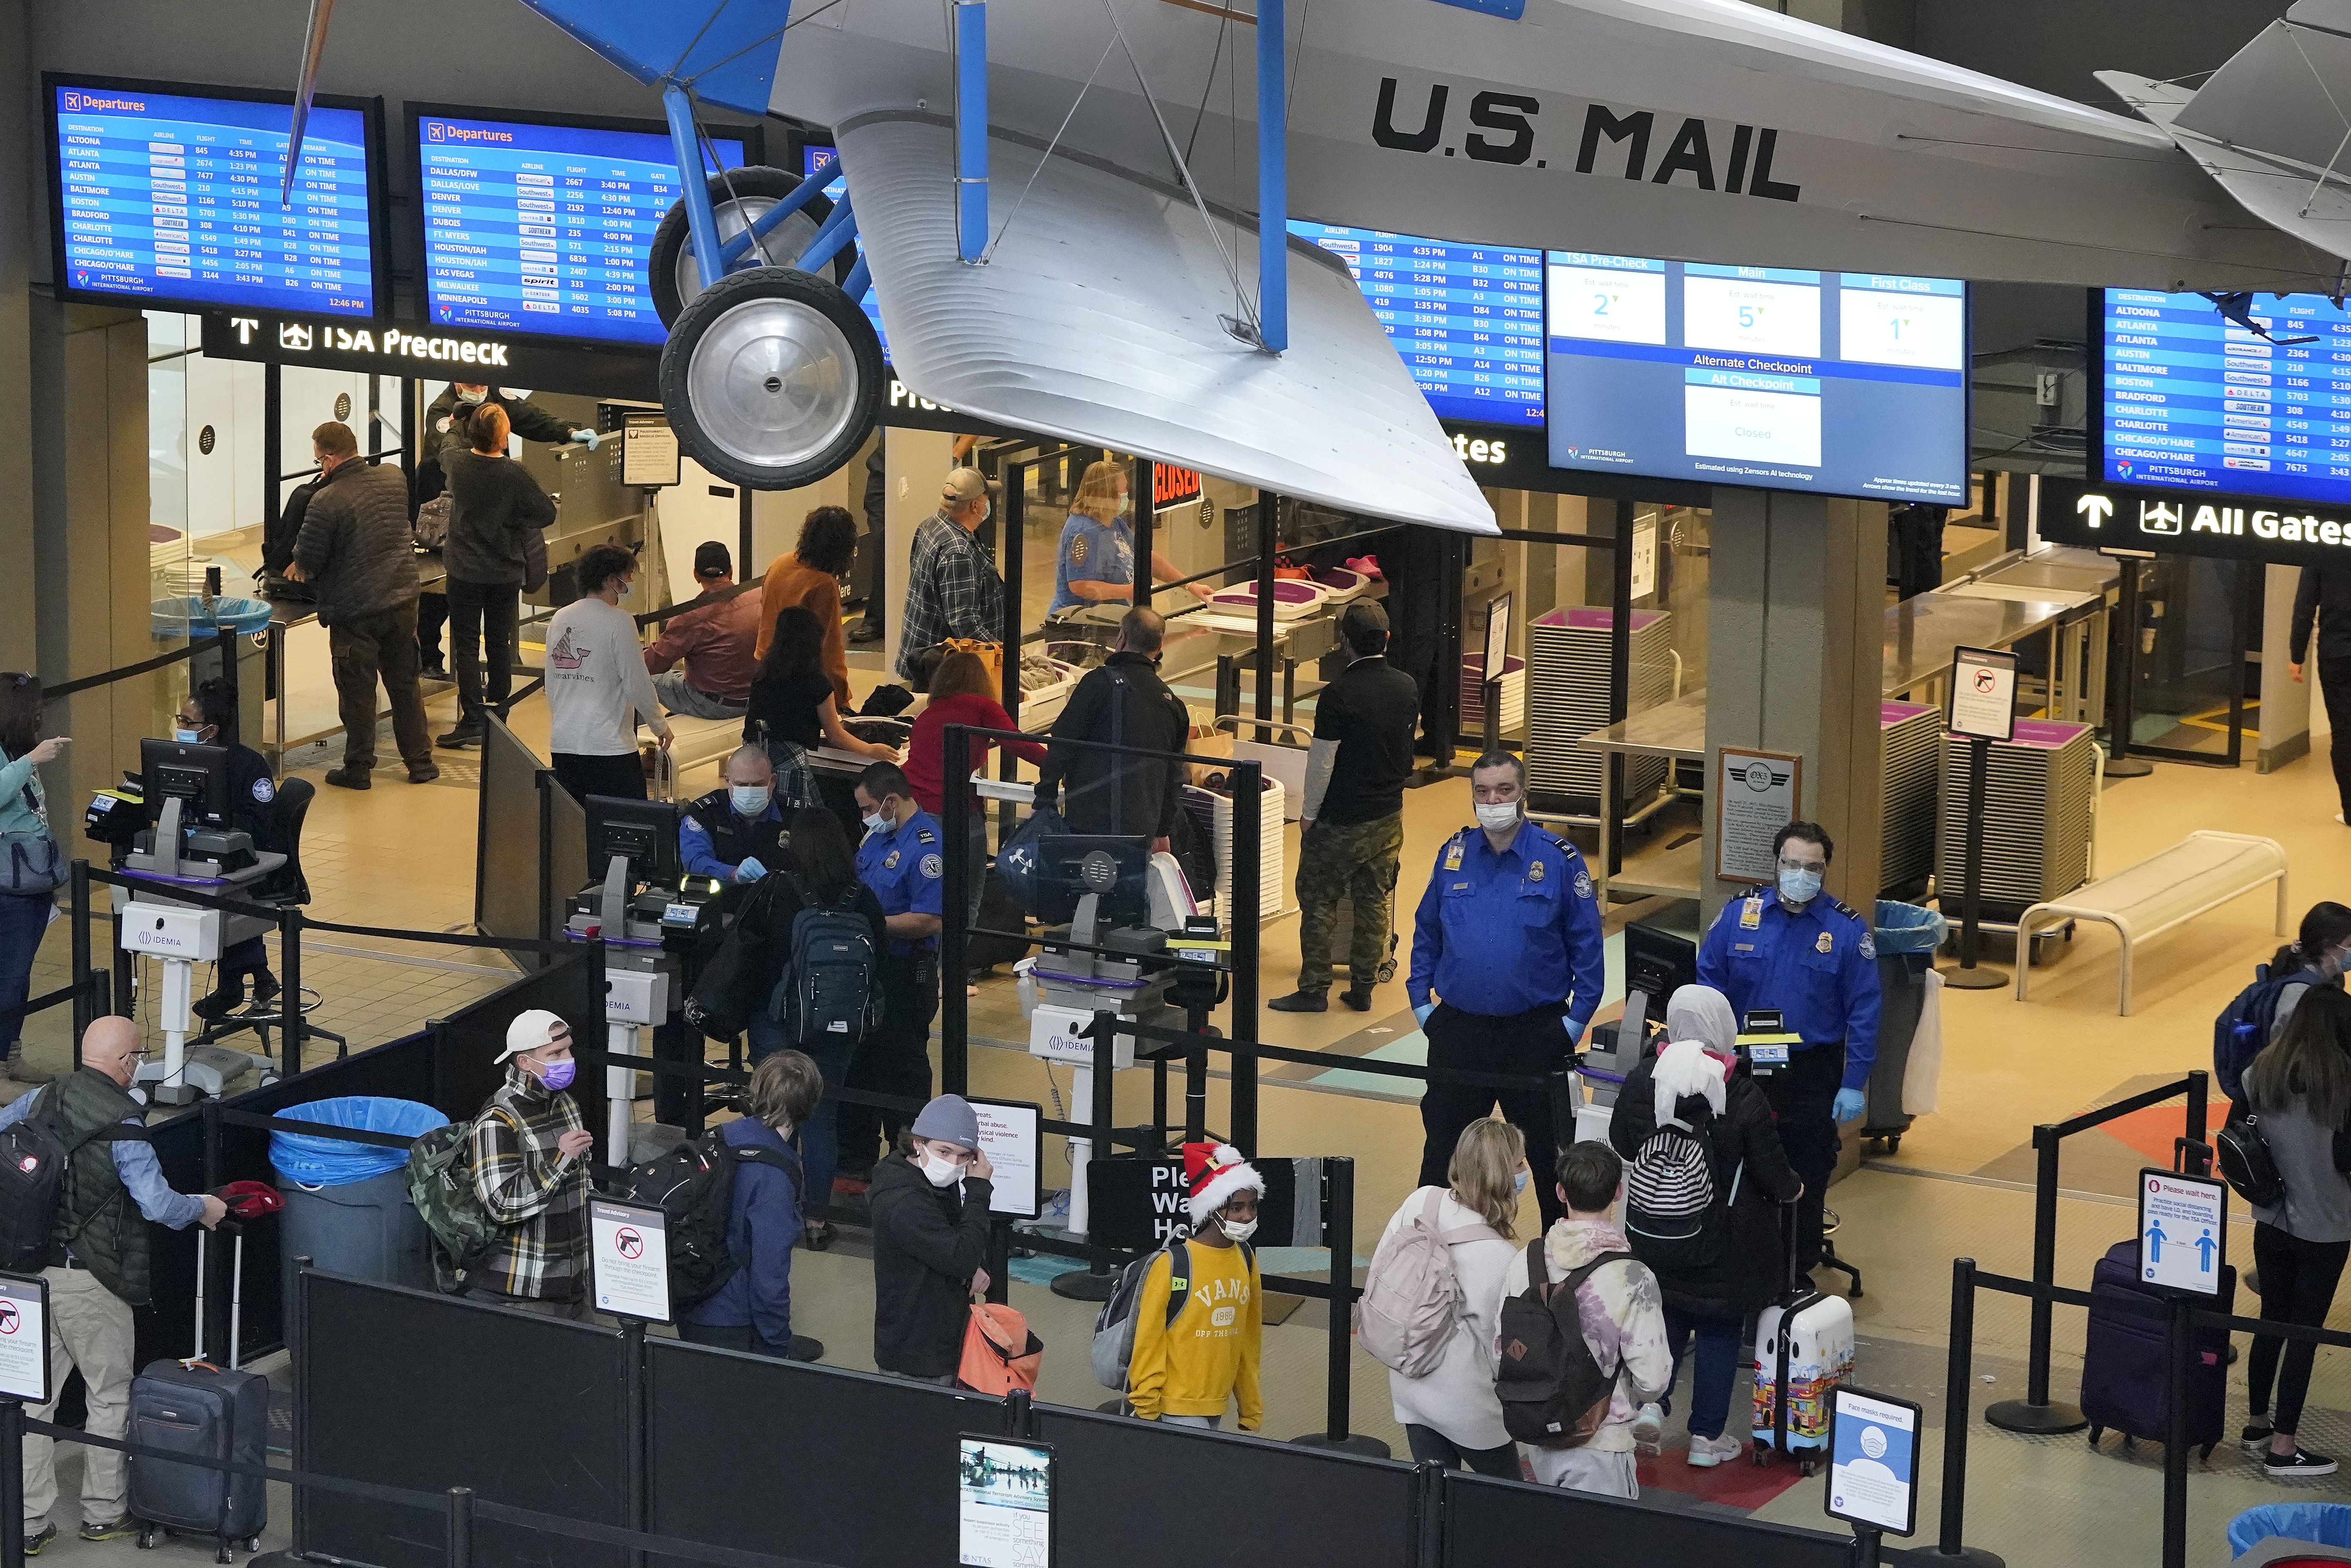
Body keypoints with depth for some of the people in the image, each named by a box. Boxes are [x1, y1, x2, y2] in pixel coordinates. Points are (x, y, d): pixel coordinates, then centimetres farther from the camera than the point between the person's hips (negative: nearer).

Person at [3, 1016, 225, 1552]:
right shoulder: (121, 1123, -17)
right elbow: (157, 1203, -20)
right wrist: (201, 1208, -1)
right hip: (89, 1281, -6)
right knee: (111, 1396, 12)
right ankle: (104, 1512, 21)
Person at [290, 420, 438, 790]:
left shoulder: (326, 503, -22)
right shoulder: (394, 479, -2)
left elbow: (307, 564, -14)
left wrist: (301, 561, 11)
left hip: (355, 610, -5)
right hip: (403, 600, 5)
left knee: (357, 692, 7)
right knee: (405, 684, 17)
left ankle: (358, 769, 16)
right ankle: (420, 762, 24)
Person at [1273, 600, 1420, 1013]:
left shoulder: (1339, 695, -21)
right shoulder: (1407, 688, -2)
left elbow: (1322, 762, -17)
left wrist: (1309, 813, -5)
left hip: (1340, 820, -6)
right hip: (1389, 815, 6)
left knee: (1319, 902, 4)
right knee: (1374, 902, 12)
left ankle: (1314, 990, 6)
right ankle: (1363, 988, 17)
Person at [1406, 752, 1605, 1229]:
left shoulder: (1559, 860, -6)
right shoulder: (1454, 855, 3)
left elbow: (1586, 945, -3)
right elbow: (1426, 934, 13)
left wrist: (1576, 1018, -7)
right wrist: (1420, 1001, 6)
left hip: (1535, 1034, -3)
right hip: (1458, 1029, 3)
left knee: (1546, 1149, 8)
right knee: (1444, 1145, 11)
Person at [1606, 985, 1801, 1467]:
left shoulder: (1642, 1080, -11)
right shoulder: (1742, 1094, -20)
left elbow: (1621, 1147, 4)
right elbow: (1770, 1168, -12)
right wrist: (1792, 1189, 11)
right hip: (1727, 1241, -3)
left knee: (1669, 1315, 24)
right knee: (1720, 1330, 11)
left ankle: (1650, 1401, 7)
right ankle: (1707, 1437, 16)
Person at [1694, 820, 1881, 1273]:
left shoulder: (1848, 930, -6)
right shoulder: (1739, 915, -1)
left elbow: (1863, 1013, -5)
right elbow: (1709, 985, 5)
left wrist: (1854, 1084, -8)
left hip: (1813, 1077, -1)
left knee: (1807, 1178, 8)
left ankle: (1799, 1273, 22)